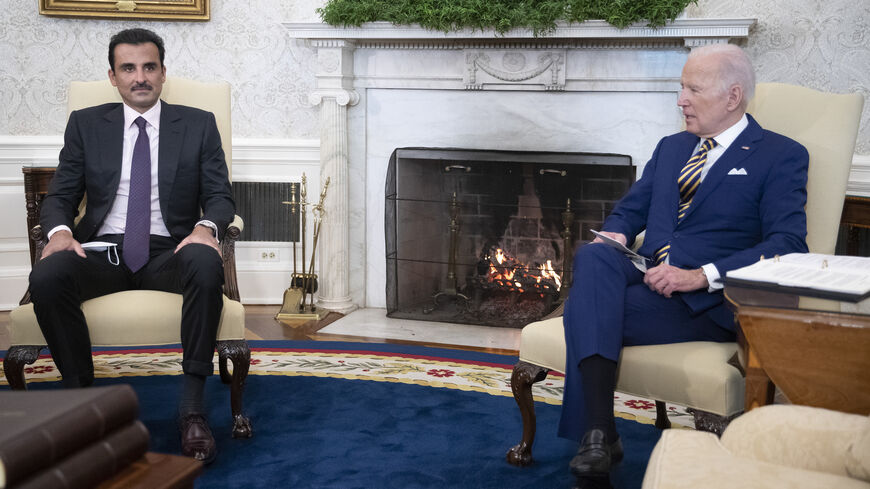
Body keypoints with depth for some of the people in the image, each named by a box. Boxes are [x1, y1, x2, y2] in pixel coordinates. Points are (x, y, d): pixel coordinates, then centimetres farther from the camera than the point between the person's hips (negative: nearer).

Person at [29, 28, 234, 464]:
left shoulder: (199, 125, 10)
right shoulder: (85, 124, 13)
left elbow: (220, 196, 6)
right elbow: (60, 195, 11)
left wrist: (206, 227, -18)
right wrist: (59, 230, -13)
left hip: (169, 252, -1)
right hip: (102, 250, 1)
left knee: (207, 265, -36)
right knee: (46, 277, -31)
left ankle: (192, 404, -28)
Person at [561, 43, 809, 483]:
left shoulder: (781, 156, 4)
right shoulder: (671, 148, 25)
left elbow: (787, 245, -8)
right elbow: (629, 210, 25)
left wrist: (702, 275, -20)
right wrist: (614, 236, -1)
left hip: (707, 300, -5)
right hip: (646, 275, 5)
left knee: (585, 311, -28)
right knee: (591, 256, -31)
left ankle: (591, 429, -13)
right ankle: (598, 431, -36)